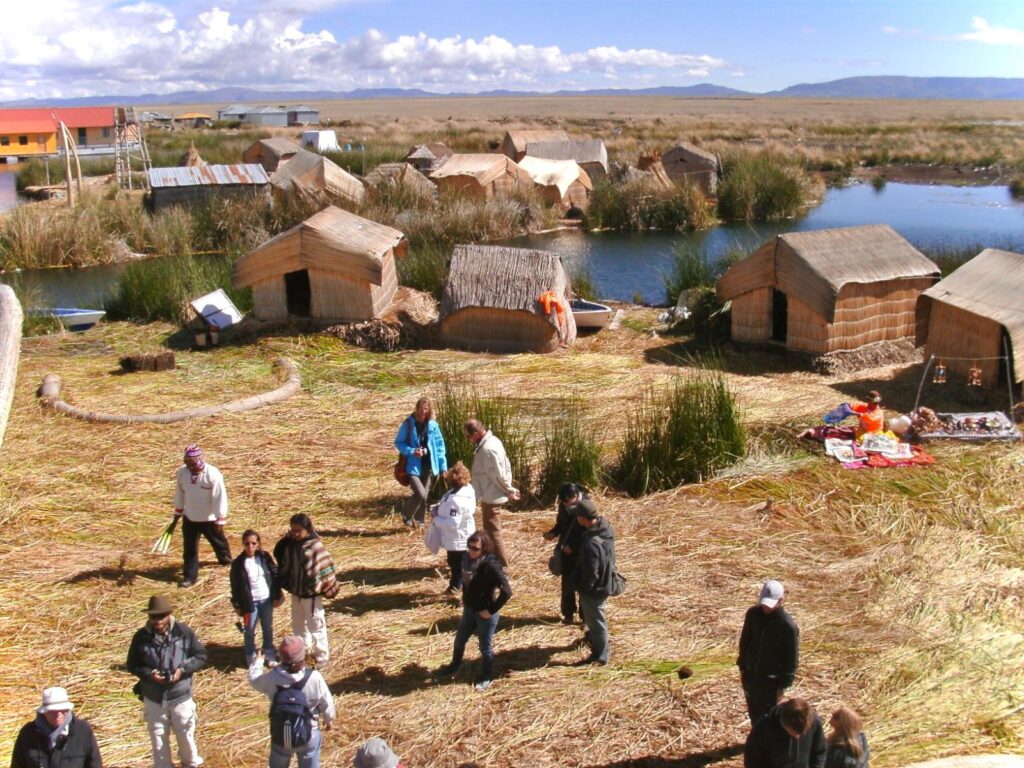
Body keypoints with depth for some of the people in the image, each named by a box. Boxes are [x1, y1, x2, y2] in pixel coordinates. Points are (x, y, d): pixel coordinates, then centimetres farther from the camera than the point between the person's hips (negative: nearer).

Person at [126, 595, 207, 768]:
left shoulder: (184, 632, -12)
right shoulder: (141, 637, -9)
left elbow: (201, 656, -3)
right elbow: (132, 664, 2)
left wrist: (183, 669, -18)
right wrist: (148, 674, -16)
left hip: (180, 696, -1)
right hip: (153, 698, 1)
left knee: (185, 735, 13)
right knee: (158, 739, 13)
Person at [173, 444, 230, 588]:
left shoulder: (213, 474, -26)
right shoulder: (182, 472, -11)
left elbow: (220, 497, -22)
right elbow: (180, 493, 5)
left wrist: (220, 521, -21)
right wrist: (178, 512, 12)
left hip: (209, 519, -3)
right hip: (189, 518, 3)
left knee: (218, 540, 21)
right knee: (189, 548, 5)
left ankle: (225, 558, 50)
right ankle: (190, 576, 17)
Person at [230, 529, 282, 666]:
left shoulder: (265, 557, -4)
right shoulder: (238, 563, -10)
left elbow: (275, 575, 2)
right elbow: (235, 586, -5)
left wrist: (277, 596, 1)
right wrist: (237, 605, -5)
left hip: (266, 600, 2)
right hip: (250, 602, -2)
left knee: (268, 629, 15)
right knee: (250, 631, 9)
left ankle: (269, 655, 32)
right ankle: (251, 658, 25)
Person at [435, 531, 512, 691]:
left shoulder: (491, 565, -28)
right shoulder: (468, 559, -7)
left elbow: (506, 592, -30)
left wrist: (491, 610, -22)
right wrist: (464, 599, 11)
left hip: (484, 613, -7)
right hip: (469, 610, 7)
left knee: (485, 647, 12)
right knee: (459, 640, 24)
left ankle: (487, 677, 34)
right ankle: (454, 666, 49)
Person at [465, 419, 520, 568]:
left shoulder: (488, 449, -26)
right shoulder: (491, 441, 7)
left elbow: (499, 475, -24)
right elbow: (506, 467, 12)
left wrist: (509, 490, -11)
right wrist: (509, 490, 10)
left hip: (491, 497, -11)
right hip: (491, 495, 11)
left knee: (493, 532, 0)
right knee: (490, 530, 22)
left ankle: (502, 565, 9)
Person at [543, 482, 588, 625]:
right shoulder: (564, 504, -4)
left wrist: (573, 546, -21)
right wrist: (553, 533, -7)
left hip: (581, 553, -5)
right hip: (566, 550, 5)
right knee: (567, 582, 14)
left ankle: (585, 615, 20)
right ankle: (568, 613, 28)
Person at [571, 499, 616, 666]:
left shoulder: (591, 544, -39)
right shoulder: (605, 526, -11)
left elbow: (590, 574, -29)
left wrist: (583, 587, -13)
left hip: (594, 589, -9)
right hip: (605, 582, 9)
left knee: (595, 619, 11)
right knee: (594, 616, 33)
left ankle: (599, 656, 29)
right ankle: (594, 636, 58)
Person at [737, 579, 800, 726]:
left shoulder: (788, 626, -22)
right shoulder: (753, 613, -9)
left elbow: (791, 658, -13)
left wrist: (783, 685, -10)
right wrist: (742, 666, 9)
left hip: (771, 680, -5)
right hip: (751, 674, 5)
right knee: (754, 714, 20)